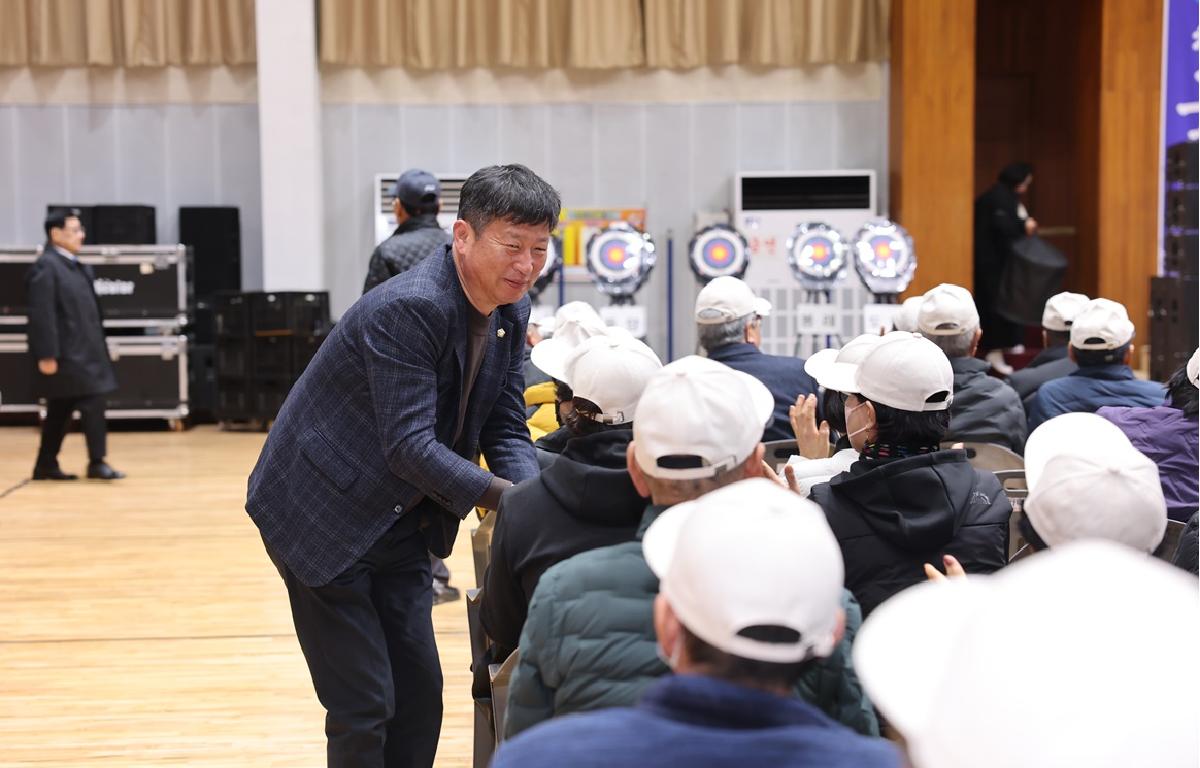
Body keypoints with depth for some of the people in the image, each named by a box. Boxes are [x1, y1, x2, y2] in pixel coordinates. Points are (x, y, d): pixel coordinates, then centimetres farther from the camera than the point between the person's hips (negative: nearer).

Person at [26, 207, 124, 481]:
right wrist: (47, 355, -23)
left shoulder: (77, 267, 16)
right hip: (65, 354, -9)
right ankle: (97, 463, -4)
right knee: (92, 404, -10)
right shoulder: (45, 267, -13)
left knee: (61, 411, 12)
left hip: (82, 351, 9)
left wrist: (98, 347, 18)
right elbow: (42, 315, -19)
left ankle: (46, 465, 18)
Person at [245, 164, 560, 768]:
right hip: (322, 516, -8)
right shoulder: (407, 308, -27)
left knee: (421, 694, 11)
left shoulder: (511, 311, -1)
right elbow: (410, 446, -30)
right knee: (364, 706, -4)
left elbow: (505, 429, 2)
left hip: (400, 524, 8)